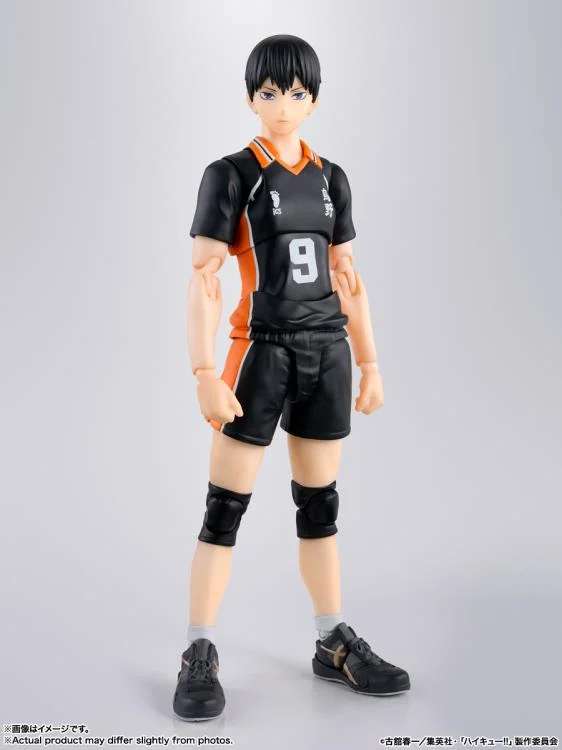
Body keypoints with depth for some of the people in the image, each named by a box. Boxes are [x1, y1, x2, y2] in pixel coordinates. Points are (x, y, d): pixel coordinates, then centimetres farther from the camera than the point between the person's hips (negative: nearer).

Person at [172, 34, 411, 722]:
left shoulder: (330, 177, 11)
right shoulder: (231, 174, -4)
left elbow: (347, 277, 14)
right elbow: (202, 279, -10)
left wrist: (369, 363, 12)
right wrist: (205, 374, -18)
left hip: (326, 352, 5)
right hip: (262, 350, -4)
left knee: (320, 503, 12)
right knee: (225, 507, -1)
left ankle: (334, 644, 25)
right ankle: (199, 655, 12)